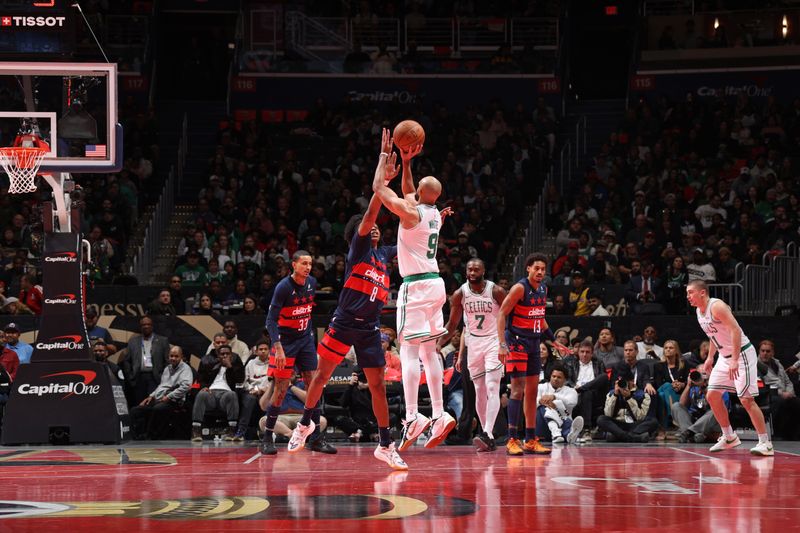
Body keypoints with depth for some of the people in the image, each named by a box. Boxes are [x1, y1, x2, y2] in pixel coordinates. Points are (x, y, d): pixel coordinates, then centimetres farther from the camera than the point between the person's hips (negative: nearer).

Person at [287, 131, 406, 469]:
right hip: (344, 322, -5)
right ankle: (305, 423, 26)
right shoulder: (358, 249, -4)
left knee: (377, 384, 1)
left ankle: (386, 445, 4)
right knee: (322, 374, 5)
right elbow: (369, 214, -17)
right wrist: (383, 179, -21)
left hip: (370, 327, 5)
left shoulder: (384, 255, 12)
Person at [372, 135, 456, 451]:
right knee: (429, 350, 12)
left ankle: (412, 418, -19)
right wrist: (406, 163, 24)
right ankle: (439, 415, 10)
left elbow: (378, 187, -8)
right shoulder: (435, 214, 10)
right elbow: (408, 193, 30)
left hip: (416, 285, -8)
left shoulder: (411, 213, -13)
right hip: (435, 284, 8)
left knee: (409, 351, -10)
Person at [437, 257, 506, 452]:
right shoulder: (460, 294, -2)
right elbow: (453, 324, 7)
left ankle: (487, 434, -27)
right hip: (473, 343, 4)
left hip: (494, 341, -4)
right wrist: (439, 343, -6)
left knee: (492, 389, -17)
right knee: (479, 392, 6)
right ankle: (488, 439, 12)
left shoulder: (496, 291, -10)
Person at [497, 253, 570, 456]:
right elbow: (502, 314, -16)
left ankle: (531, 440, 14)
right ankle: (512, 440, -12)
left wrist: (554, 341, 23)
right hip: (516, 342, -8)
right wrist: (502, 344, -24)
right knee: (518, 389, -12)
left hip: (533, 344, 8)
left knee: (532, 391, 9)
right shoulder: (520, 288, -14)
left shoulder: (543, 290, 10)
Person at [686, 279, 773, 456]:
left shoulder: (717, 306, -20)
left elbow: (736, 330, -27)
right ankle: (729, 438, 20)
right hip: (725, 356, 10)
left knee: (746, 399, -13)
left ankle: (765, 443, -11)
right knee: (712, 396, 8)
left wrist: (735, 360, -32)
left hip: (742, 354, -10)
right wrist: (710, 357, 18)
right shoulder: (699, 311, 8)